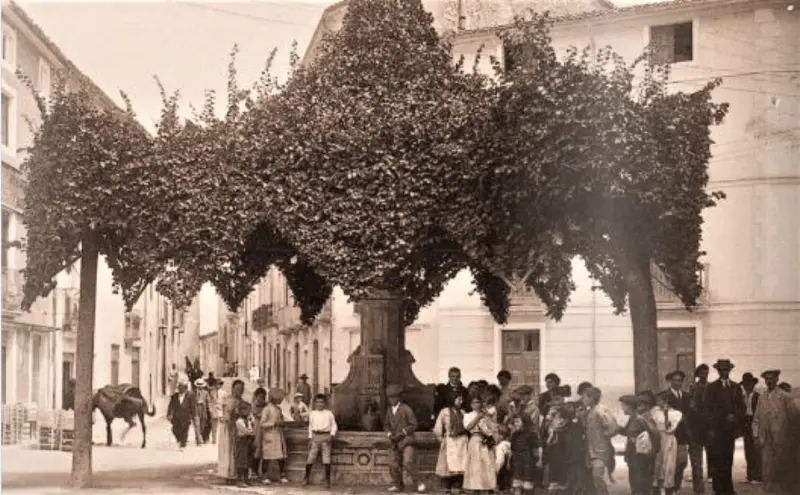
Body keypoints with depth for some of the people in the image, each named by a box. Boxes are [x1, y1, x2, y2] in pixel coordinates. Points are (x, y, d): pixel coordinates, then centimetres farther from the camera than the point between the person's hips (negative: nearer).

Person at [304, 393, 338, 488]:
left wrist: (332, 435, -9)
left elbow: (334, 425, 5)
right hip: (315, 436, 2)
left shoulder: (328, 413, 4)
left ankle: (327, 480, 4)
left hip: (326, 436, -2)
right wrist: (310, 438, 11)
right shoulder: (312, 414, 11)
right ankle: (306, 478, 14)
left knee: (326, 458, -3)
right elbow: (310, 427, 16)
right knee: (311, 458, -1)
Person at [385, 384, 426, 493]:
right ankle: (397, 485, 17)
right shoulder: (389, 410, 10)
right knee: (393, 464, 2)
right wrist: (389, 434, -1)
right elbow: (386, 424, 18)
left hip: (406, 440, -6)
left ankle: (418, 483, -5)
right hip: (394, 442, 6)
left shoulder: (406, 409, -8)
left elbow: (413, 425, -7)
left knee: (408, 462, -18)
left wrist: (402, 432, -15)